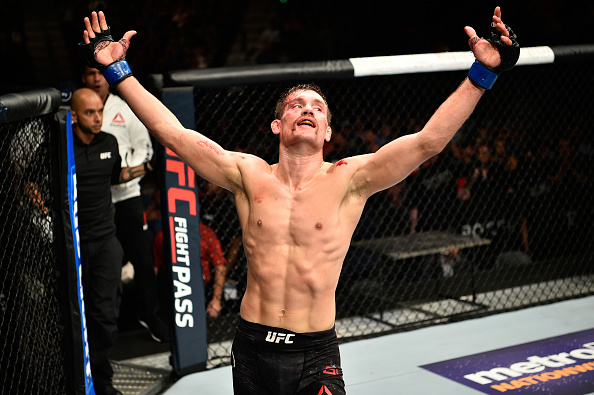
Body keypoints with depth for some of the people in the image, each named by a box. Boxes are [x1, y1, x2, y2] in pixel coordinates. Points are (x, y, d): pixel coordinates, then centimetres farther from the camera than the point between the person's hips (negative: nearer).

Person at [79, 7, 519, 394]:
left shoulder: (348, 179, -6)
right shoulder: (248, 175, -1)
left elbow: (429, 140, -13)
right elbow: (172, 133, -2)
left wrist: (482, 72, -19)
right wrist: (116, 69, -4)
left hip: (316, 354, -2)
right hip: (252, 348, 2)